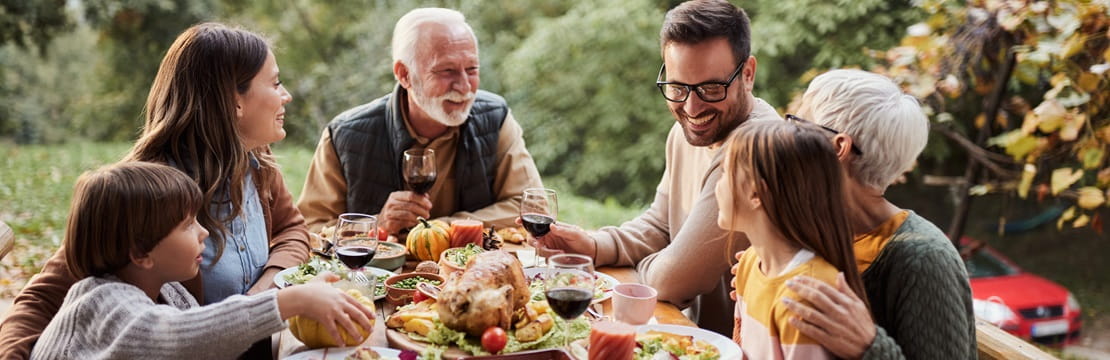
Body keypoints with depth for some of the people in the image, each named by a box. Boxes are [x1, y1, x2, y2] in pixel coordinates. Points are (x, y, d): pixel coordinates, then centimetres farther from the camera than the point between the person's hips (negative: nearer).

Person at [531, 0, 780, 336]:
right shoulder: (686, 131, 4)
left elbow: (672, 280, -21)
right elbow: (659, 224, 18)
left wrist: (642, 266, 1)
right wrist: (594, 245, 0)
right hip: (698, 330, 8)